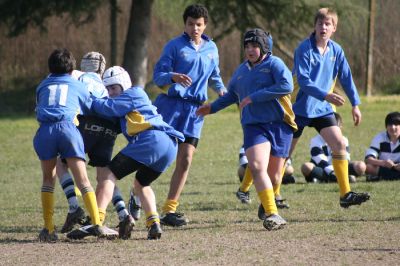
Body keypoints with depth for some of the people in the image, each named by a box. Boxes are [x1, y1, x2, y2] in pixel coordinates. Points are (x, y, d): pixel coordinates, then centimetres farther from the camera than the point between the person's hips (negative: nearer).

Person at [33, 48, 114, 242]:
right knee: (83, 180, 2)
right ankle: (97, 224, -11)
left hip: (44, 131, 1)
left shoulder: (42, 86, 29)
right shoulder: (79, 86, 26)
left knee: (48, 179, 16)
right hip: (67, 127, -1)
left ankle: (48, 229, 8)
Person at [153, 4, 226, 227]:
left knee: (185, 160, -1)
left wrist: (222, 90, 5)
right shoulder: (174, 45, 0)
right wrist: (173, 77, -27)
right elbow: (158, 75, -5)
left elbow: (214, 76, 26)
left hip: (195, 109, 4)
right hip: (171, 104, -4)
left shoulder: (211, 49, 13)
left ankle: (170, 210, 4)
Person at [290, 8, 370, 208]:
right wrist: (326, 95, -33)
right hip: (299, 107, -4)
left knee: (339, 144, -10)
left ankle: (345, 194, -9)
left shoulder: (336, 51, 1)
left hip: (322, 109, 5)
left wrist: (355, 104, 9)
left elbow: (346, 78, 11)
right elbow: (303, 81, -24)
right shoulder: (304, 49, -16)